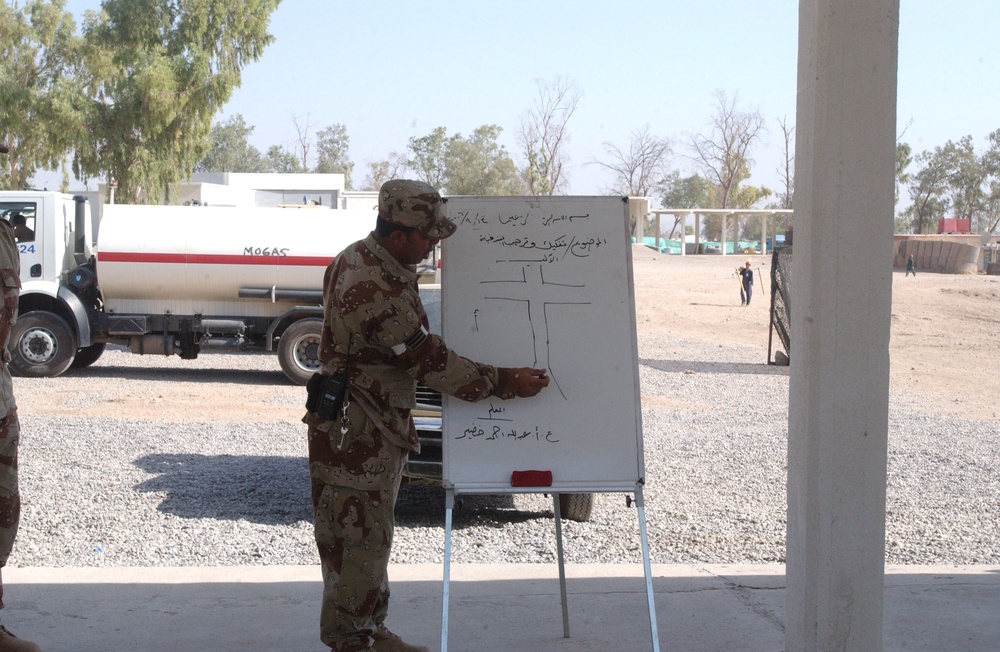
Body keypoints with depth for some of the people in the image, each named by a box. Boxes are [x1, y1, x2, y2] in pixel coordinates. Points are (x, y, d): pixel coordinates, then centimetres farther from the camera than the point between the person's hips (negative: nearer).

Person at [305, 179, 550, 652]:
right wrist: (506, 383, -15)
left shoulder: (360, 259, 6)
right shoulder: (375, 290, -27)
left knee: (369, 538, 18)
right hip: (358, 435, -11)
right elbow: (429, 361, -22)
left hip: (375, 429, 11)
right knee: (358, 540, -1)